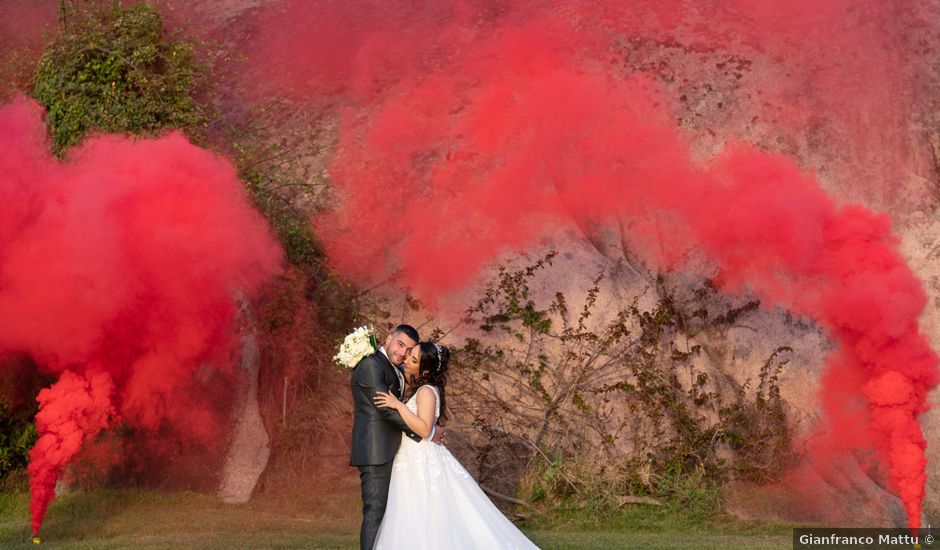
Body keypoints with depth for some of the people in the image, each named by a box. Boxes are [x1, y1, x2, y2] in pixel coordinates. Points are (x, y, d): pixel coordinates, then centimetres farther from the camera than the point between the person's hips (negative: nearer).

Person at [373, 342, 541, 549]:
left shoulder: (426, 392, -17)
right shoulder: (418, 388, 10)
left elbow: (424, 429, -27)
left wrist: (398, 405, -28)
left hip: (423, 465, -9)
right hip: (413, 462, 10)